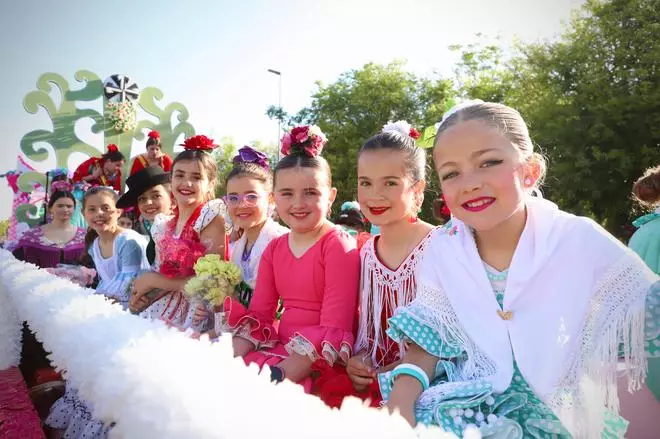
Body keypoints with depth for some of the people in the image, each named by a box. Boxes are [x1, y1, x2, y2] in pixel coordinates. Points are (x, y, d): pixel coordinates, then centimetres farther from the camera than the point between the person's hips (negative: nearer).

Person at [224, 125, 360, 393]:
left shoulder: (339, 246, -10)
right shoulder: (274, 248, 10)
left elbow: (334, 330, -16)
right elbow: (257, 315, 7)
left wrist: (281, 374, -24)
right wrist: (231, 359, -10)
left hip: (319, 360, -6)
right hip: (281, 347, 6)